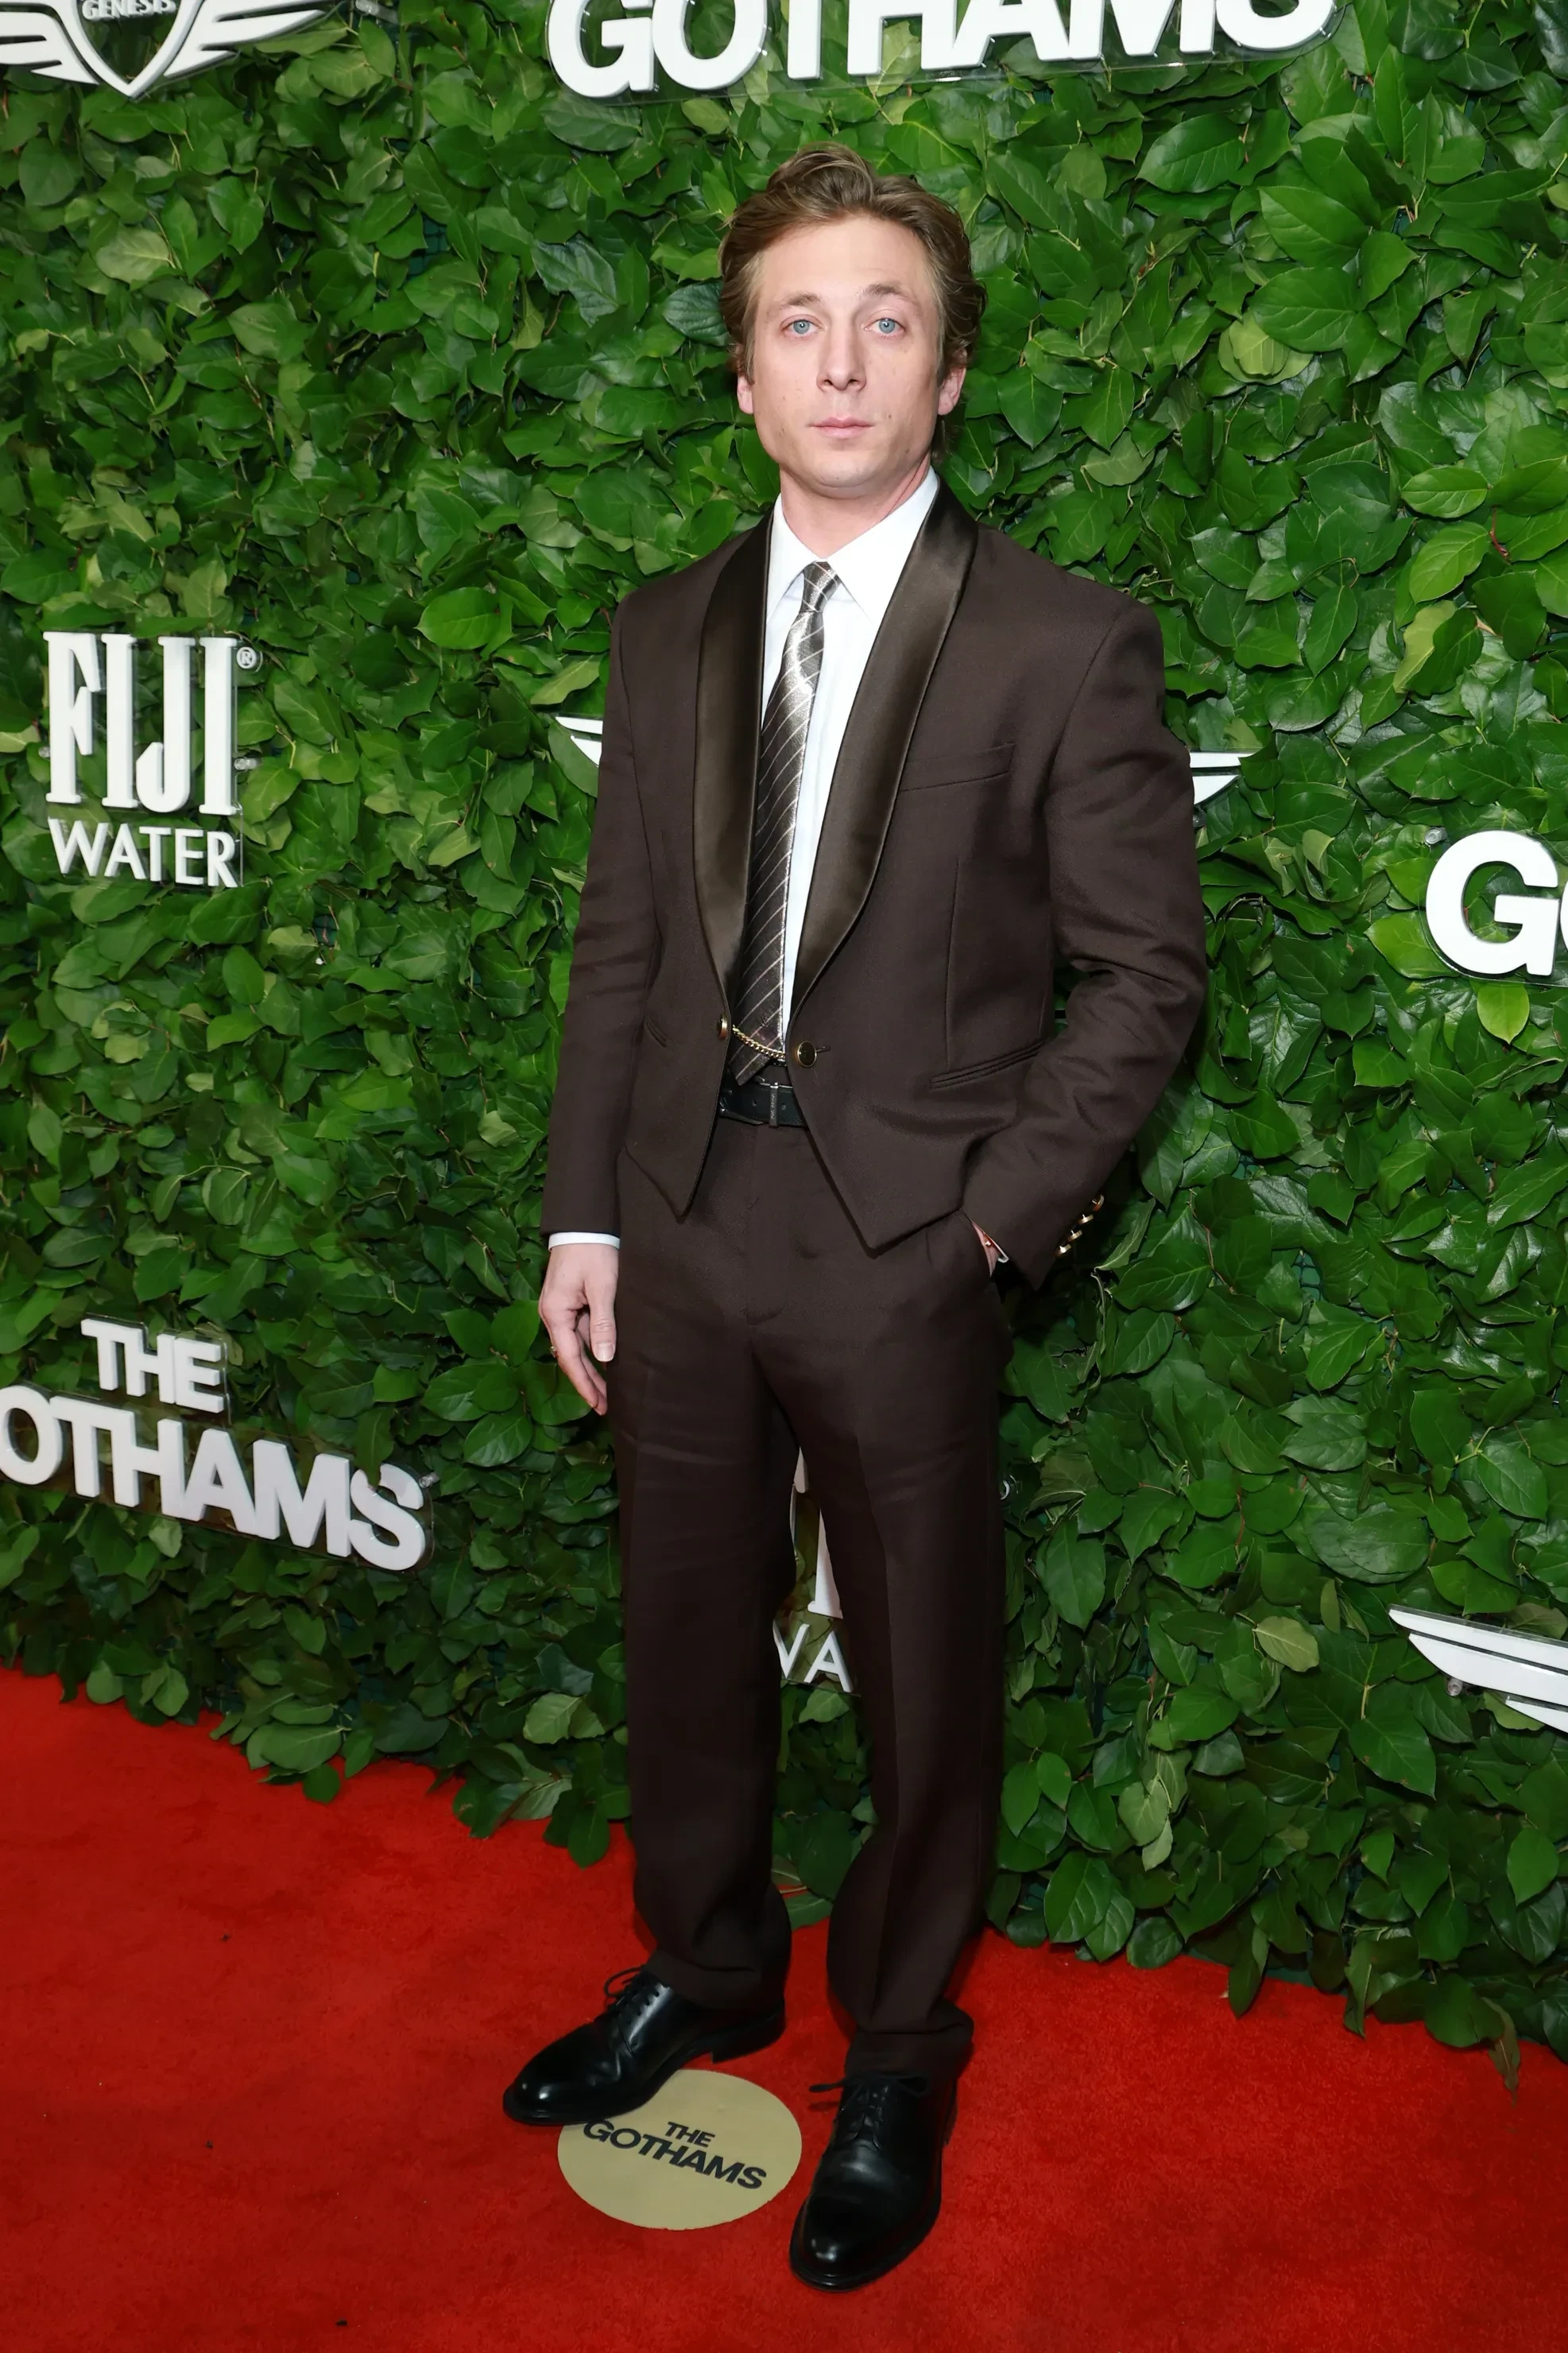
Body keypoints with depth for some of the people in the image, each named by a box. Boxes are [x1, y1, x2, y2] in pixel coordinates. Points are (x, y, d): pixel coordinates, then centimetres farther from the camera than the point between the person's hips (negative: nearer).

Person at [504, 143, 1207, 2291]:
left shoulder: (1065, 647, -8)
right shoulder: (667, 636, 6)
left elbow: (1144, 970, -7)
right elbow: (624, 945, 8)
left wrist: (1002, 1214, -13)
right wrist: (585, 1214, 6)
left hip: (903, 1247, -4)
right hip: (683, 1225, 5)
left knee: (925, 1679, 11)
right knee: (687, 1642, 19)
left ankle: (896, 2056, 33)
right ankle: (704, 1971, 43)